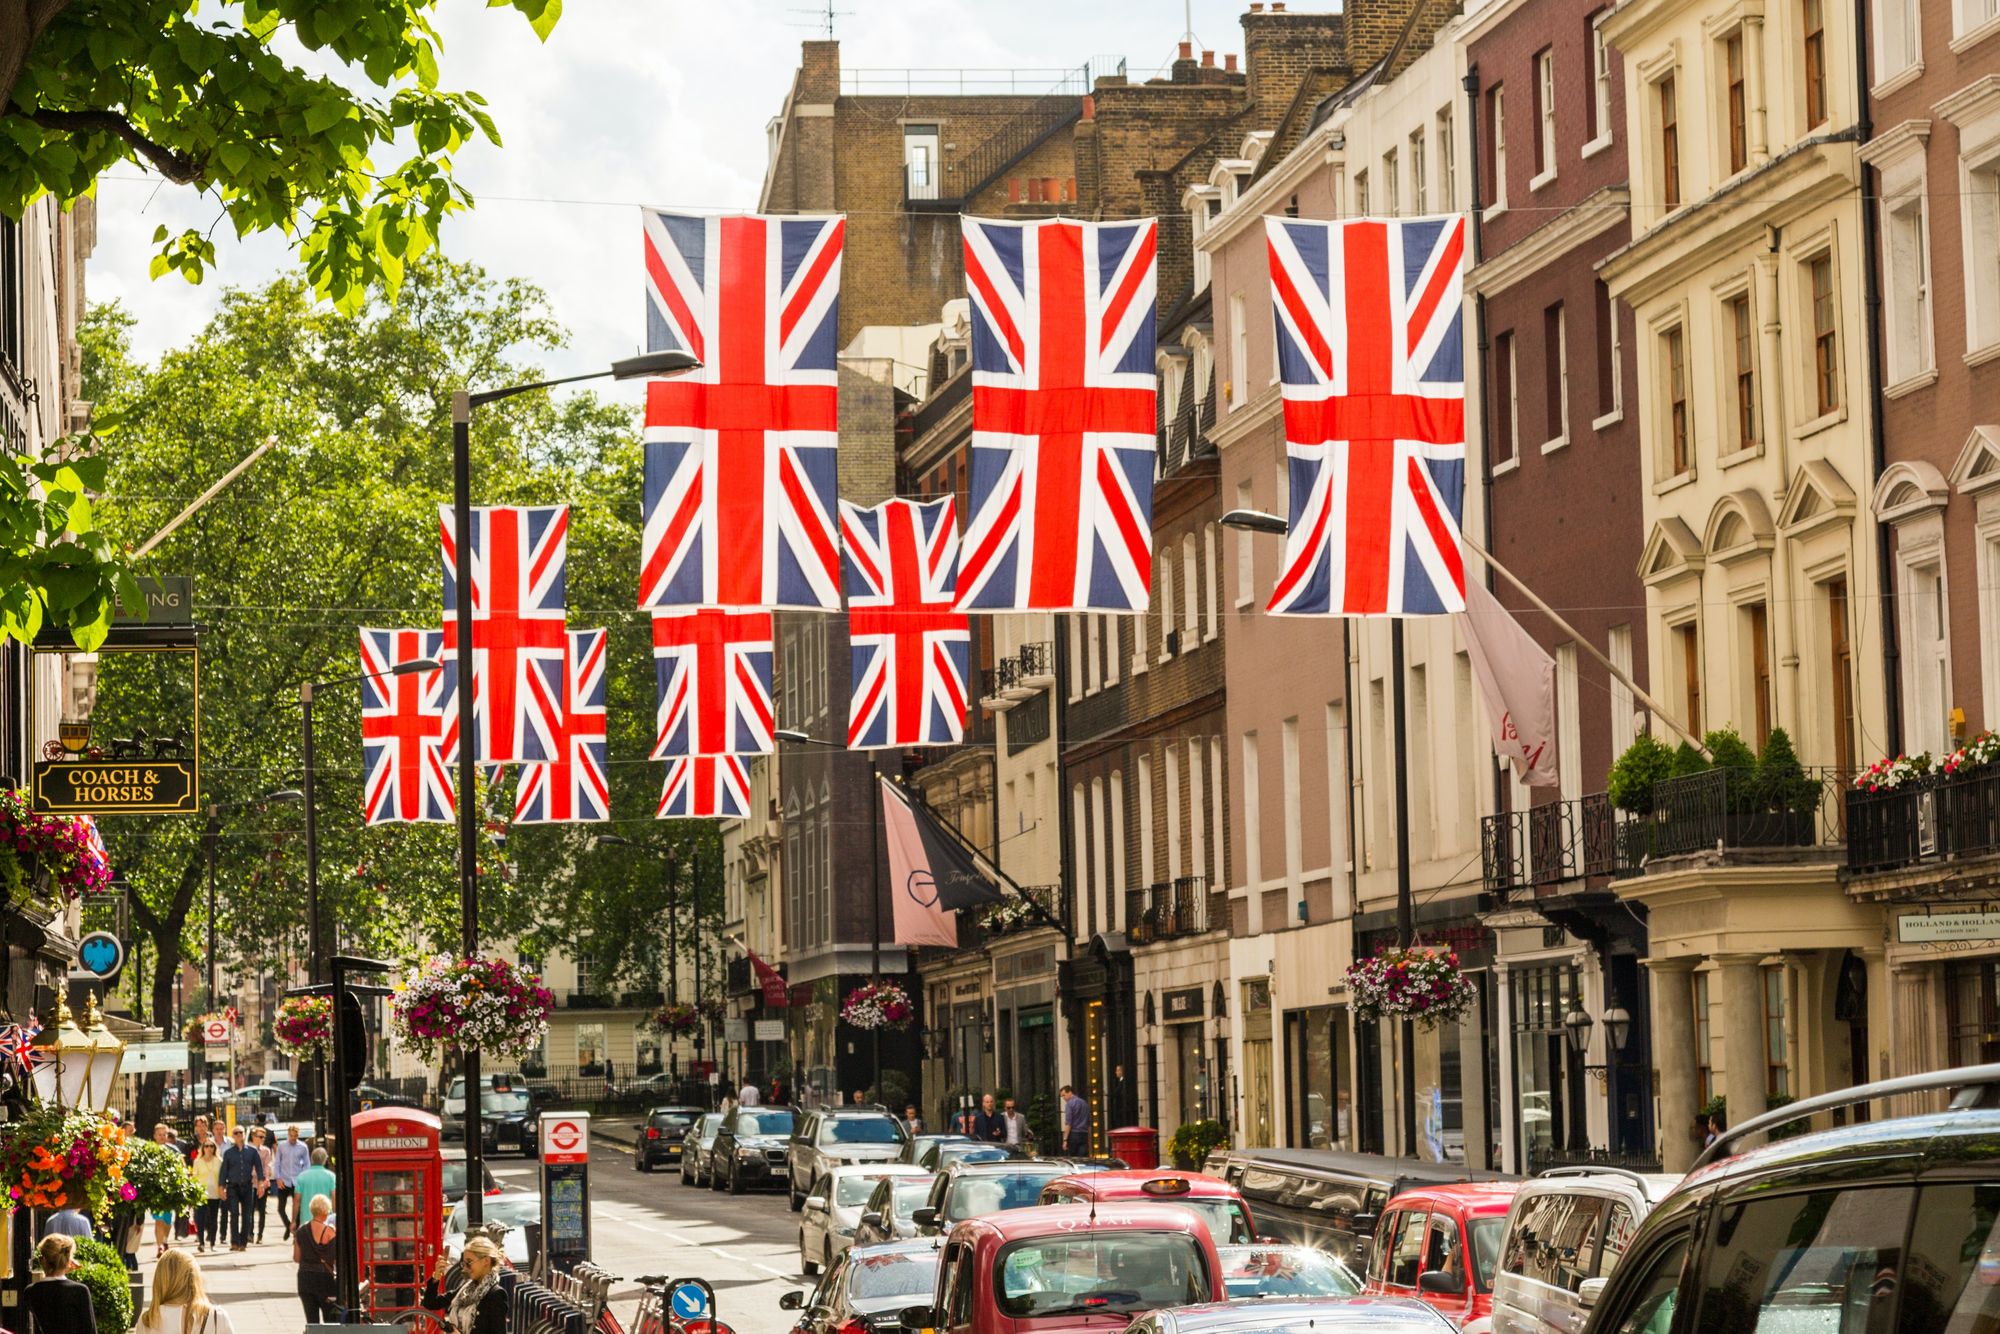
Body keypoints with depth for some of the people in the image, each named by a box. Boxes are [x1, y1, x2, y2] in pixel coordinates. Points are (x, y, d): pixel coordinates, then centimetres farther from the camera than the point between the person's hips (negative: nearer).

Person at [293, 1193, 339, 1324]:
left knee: (312, 1321, 7)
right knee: (330, 1321, 2)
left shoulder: (301, 1230, 3)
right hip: (324, 1278, -4)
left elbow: (296, 1258, 9)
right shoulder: (329, 1231, -11)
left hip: (304, 1278, 4)